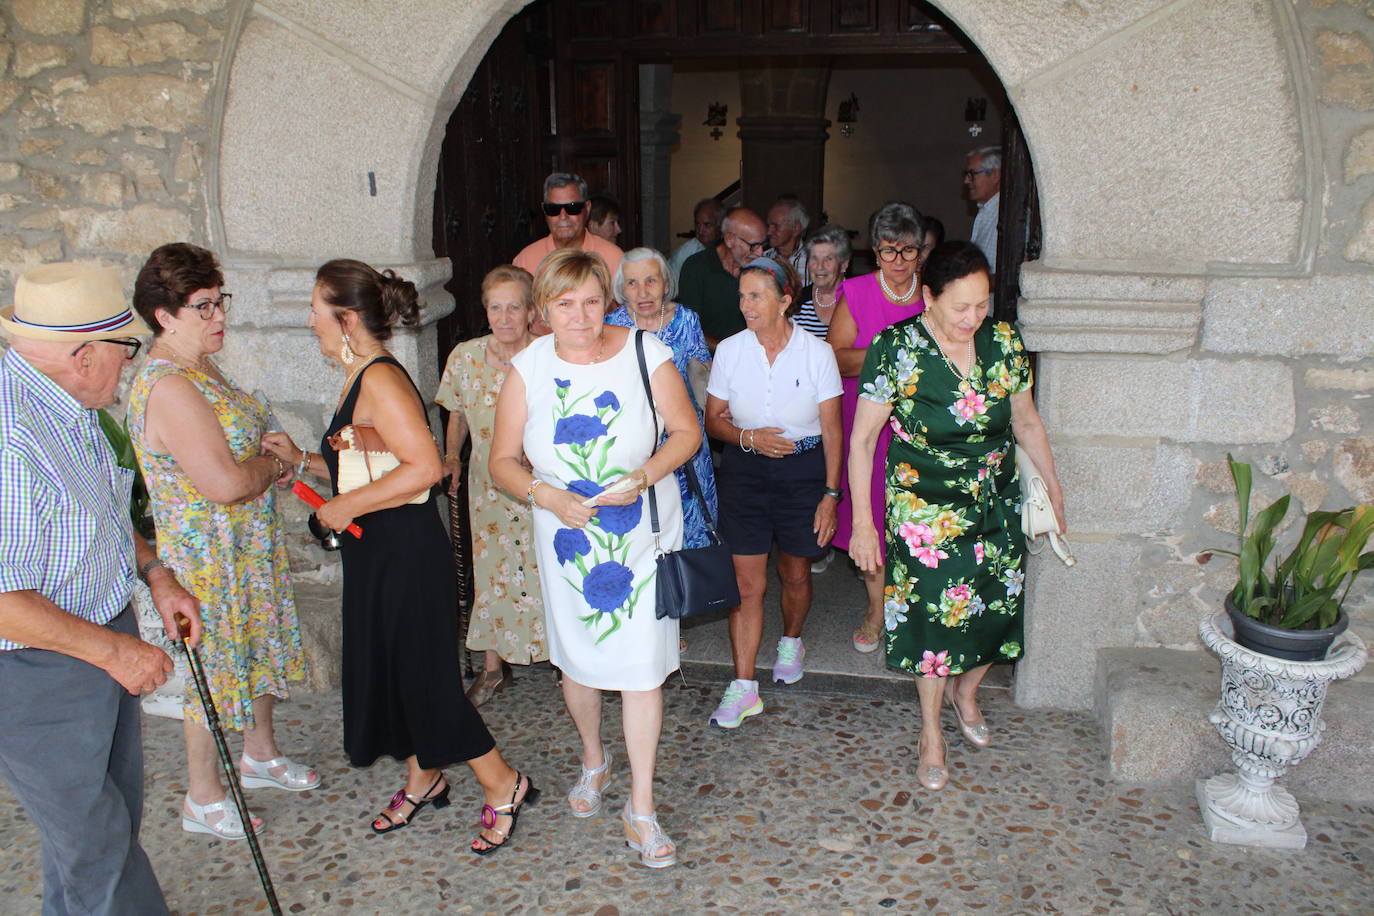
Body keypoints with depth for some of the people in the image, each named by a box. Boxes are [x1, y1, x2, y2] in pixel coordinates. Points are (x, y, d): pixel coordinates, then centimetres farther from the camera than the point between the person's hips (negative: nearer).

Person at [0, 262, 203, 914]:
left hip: (100, 640, 10)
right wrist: (115, 651, -22)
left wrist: (155, 575, 6)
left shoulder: (64, 403, 2)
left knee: (115, 817, 24)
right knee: (94, 845, 7)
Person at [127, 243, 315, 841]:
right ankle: (203, 800, 23)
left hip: (250, 546, 10)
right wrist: (274, 465, -11)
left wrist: (264, 464, 0)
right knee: (217, 665, 4)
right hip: (207, 558, -10)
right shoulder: (167, 388, -26)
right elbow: (226, 483, -31)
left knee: (262, 648, 22)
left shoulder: (199, 370, 7)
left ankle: (261, 755, 43)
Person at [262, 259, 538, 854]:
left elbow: (424, 467, -29)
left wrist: (346, 506, -22)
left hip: (408, 553, -10)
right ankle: (423, 781, 36)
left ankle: (503, 787, 13)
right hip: (377, 552, 10)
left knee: (424, 678, -2)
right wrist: (300, 459, 12)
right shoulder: (358, 378, 12)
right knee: (387, 669, 18)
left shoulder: (381, 380, -19)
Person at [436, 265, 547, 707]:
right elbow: (458, 415, 12)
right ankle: (493, 666, 27)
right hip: (489, 485, 3)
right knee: (492, 570, 10)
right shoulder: (466, 357, -4)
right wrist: (450, 457, 0)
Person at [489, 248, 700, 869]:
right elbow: (503, 461, -1)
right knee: (576, 657, 17)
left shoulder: (644, 353, -11)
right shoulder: (529, 367, -6)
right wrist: (546, 494, -20)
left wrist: (644, 476, -20)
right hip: (567, 535, 2)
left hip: (642, 532, -2)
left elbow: (687, 432, -3)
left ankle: (641, 808, 13)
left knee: (642, 664, -2)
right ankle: (593, 760, 46)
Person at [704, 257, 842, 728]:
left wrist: (831, 494, -7)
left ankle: (791, 641, 45)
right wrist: (748, 437, -14)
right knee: (746, 583, -2)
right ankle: (744, 687, 5)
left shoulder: (816, 353, -7)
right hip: (744, 469, 1)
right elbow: (713, 419, 5)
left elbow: (832, 431, -3)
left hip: (803, 467, 0)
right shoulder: (730, 351, -3)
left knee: (795, 574, 14)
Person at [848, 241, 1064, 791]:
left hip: (997, 505, 4)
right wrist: (861, 521, -12)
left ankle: (965, 690, 43)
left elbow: (1026, 421, 10)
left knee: (999, 603, 9)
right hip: (925, 510, -4)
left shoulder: (1004, 342, -4)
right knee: (934, 611, 2)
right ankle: (930, 731, 27)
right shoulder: (896, 349, -16)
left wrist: (1053, 487, 13)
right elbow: (862, 438, -12)